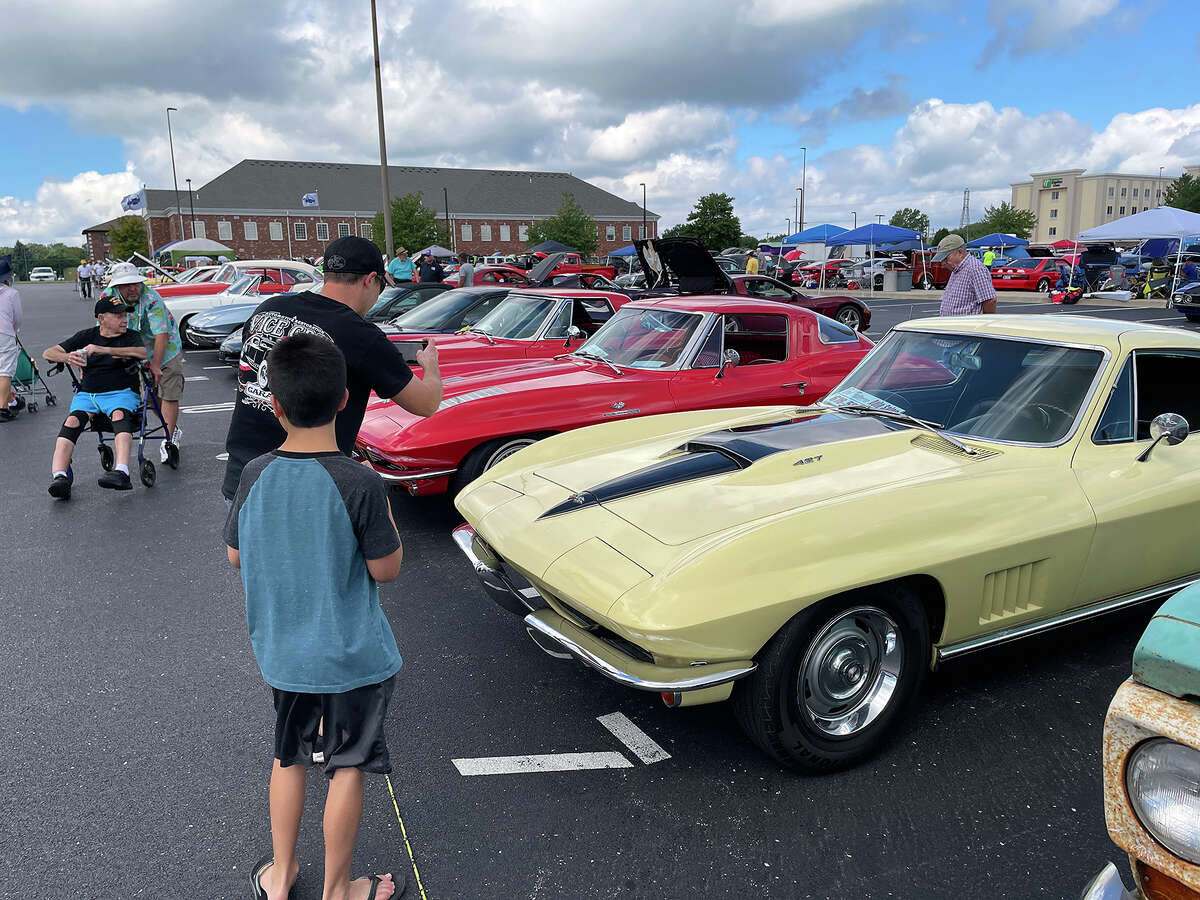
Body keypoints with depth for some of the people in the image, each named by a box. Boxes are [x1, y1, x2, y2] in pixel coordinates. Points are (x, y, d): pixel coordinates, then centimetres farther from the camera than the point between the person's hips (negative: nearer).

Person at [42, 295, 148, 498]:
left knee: (119, 415, -36)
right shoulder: (86, 336, 12)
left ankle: (121, 473, -53)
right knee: (72, 421, -27)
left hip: (121, 393, -3)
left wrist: (103, 349, -26)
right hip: (86, 394, 3)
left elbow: (143, 353, -18)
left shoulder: (130, 337, 6)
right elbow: (48, 353, 9)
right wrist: (67, 357, -17)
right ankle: (59, 477, -40)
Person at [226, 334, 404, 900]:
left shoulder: (255, 475, -10)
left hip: (280, 651, 4)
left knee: (289, 758, 23)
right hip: (353, 656, -4)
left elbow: (235, 556, 2)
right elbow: (385, 569, -14)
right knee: (347, 768, 14)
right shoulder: (360, 485, -23)